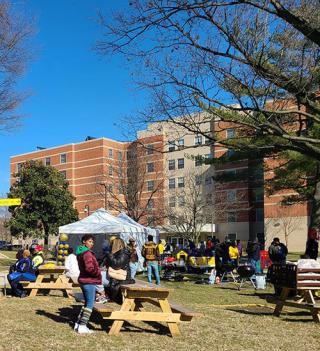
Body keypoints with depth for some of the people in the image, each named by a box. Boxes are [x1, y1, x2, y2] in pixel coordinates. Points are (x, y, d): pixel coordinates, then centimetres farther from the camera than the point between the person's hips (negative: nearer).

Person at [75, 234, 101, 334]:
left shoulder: (80, 253, 14)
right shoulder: (87, 253, -18)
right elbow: (89, 268, -26)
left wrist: (97, 270, 13)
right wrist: (98, 273, -10)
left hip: (83, 280, 10)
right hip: (89, 281, -10)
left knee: (87, 303, 19)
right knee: (90, 304, -3)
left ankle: (78, 324, 23)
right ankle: (82, 326, -1)